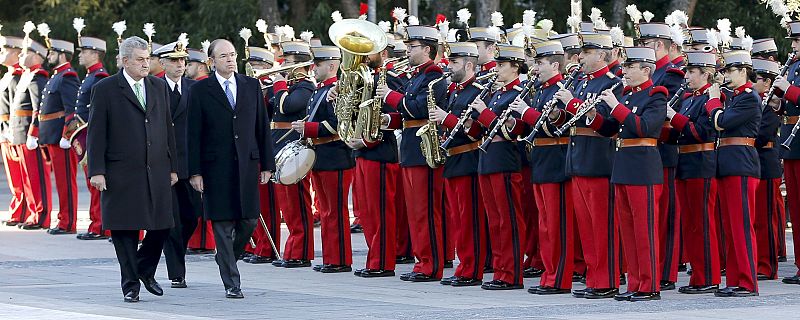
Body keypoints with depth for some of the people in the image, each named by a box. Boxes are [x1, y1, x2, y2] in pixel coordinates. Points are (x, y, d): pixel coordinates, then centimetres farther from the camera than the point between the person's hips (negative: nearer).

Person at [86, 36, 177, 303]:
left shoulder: (158, 87, 12)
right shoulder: (105, 89, -2)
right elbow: (95, 133, -3)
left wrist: (172, 167, 13)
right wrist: (96, 170, -10)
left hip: (157, 171, 4)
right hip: (122, 174, -4)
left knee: (161, 226, 2)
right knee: (125, 230, 0)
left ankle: (145, 271, 26)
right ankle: (131, 284, 10)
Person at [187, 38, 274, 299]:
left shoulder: (251, 86, 10)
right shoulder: (200, 91, 1)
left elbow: (262, 127, 11)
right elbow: (194, 134, -2)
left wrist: (267, 164, 6)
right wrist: (195, 172, -8)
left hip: (247, 164, 3)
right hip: (216, 167, -3)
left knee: (249, 221, 2)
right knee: (223, 225, -2)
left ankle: (227, 259, 29)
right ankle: (231, 282, 2)